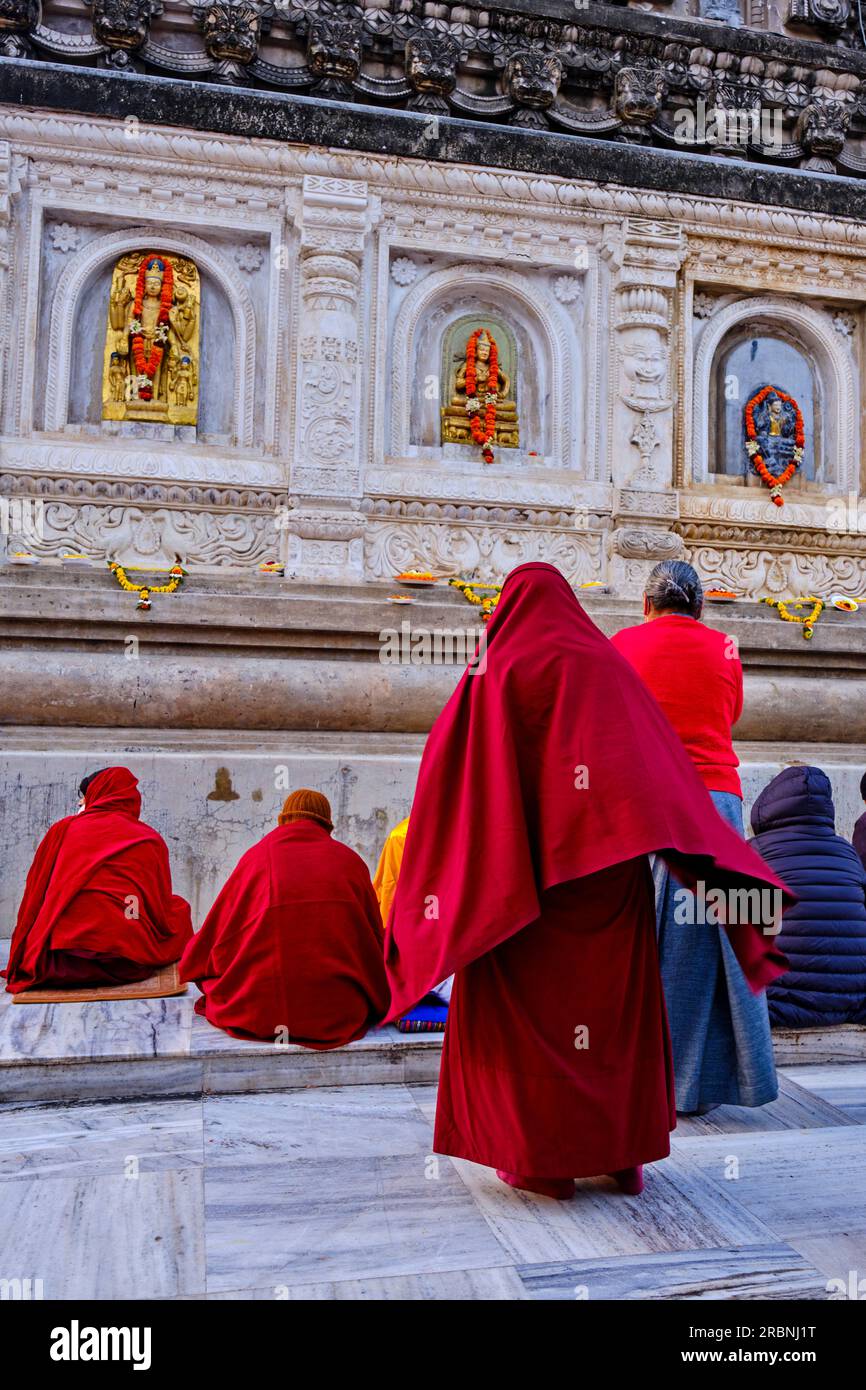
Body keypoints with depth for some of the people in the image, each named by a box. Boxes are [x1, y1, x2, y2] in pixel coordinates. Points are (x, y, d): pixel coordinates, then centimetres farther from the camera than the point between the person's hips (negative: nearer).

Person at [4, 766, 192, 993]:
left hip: (59, 967, 2)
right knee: (179, 907, 24)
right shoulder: (152, 840, 10)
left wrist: (20, 964, 24)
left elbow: (33, 898, 13)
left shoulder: (64, 828, 11)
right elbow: (163, 911, 13)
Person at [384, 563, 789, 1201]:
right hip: (608, 863, 4)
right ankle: (626, 1152, 20)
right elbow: (666, 769, 5)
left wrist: (441, 883, 2)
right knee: (618, 998, 12)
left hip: (522, 866, -3)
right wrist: (712, 863, 7)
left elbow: (456, 780, -4)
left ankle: (542, 1160, 10)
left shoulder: (497, 673, 0)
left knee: (530, 1001, 5)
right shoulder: (611, 666, 9)